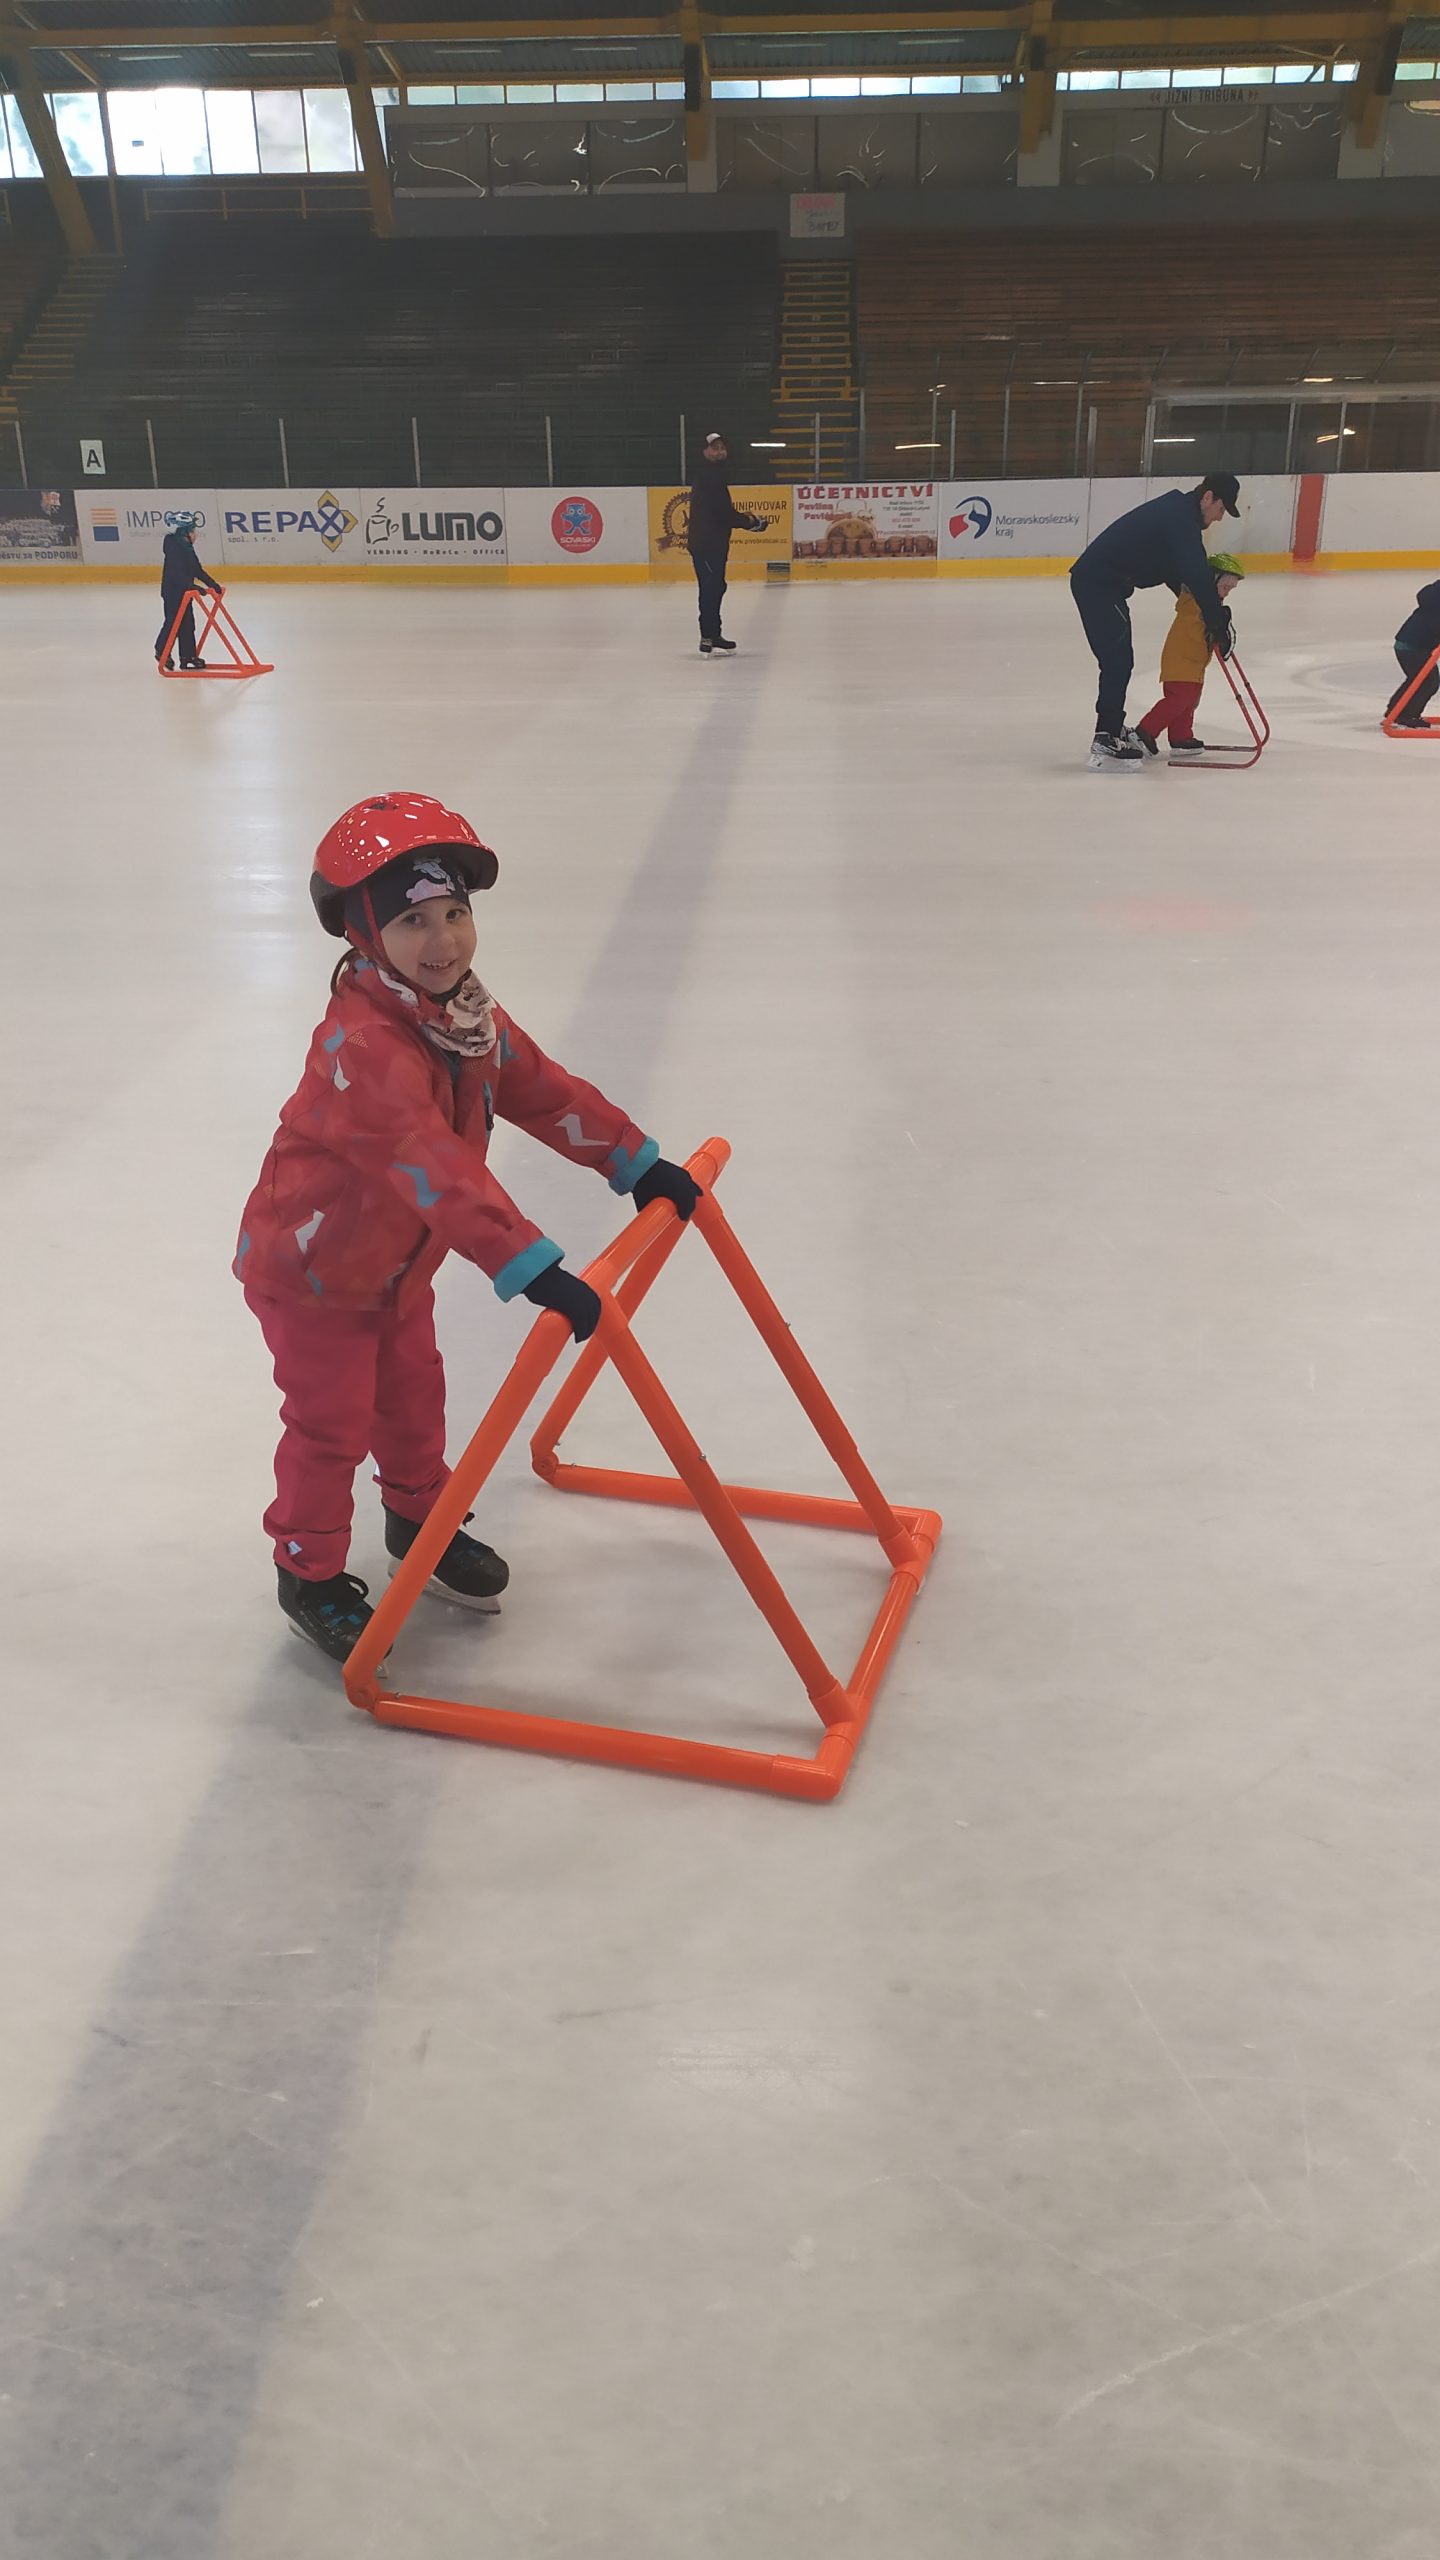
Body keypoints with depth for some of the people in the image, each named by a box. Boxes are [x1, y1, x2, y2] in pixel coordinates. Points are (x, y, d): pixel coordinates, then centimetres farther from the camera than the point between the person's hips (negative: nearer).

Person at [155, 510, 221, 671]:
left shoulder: (188, 549, 11)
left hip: (184, 593, 9)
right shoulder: (174, 549, -18)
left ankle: (189, 656, 15)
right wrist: (191, 586, -36)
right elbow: (176, 573, -27)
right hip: (172, 593, -9)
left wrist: (213, 584, 10)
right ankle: (162, 653, 14)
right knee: (173, 624, -2)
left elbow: (198, 571, 16)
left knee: (188, 625, 9)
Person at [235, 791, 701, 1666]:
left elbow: (544, 1091, 0)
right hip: (309, 1265, -8)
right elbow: (438, 1170, -46)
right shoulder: (362, 1044, -37)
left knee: (415, 1396, 20)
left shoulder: (467, 1013, -8)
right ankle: (310, 1573, 25)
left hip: (398, 1263, 8)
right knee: (332, 1424, 4)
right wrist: (534, 1271, -52)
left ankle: (420, 1519, 45)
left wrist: (637, 1163, -4)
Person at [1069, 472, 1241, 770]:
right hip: (1099, 584, -10)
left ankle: (1112, 729, 27)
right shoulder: (1181, 519, -16)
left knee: (1117, 660, 17)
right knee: (1118, 660, -11)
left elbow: (1180, 573, 24)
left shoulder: (1177, 510, 16)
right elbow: (1198, 576, -22)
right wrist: (1218, 624, -18)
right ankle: (1106, 740, -12)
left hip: (1096, 580, 10)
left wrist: (1206, 612, 19)